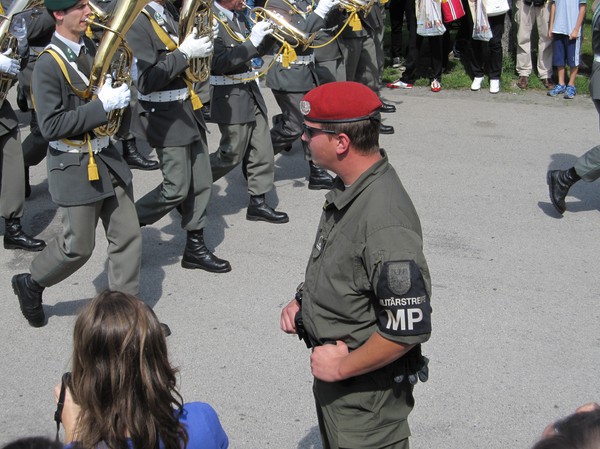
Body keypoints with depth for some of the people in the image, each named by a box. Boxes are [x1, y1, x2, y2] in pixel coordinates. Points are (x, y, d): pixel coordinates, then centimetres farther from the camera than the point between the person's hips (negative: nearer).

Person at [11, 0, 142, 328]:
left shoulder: (94, 49, 5)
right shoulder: (48, 65, -17)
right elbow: (50, 126, -21)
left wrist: (119, 97, -2)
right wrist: (101, 105, -25)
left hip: (108, 157, 7)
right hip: (74, 167, -7)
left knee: (128, 237, 5)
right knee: (78, 247, 4)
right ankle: (31, 283, 30)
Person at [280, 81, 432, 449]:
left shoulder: (384, 219, -31)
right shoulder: (348, 190, 0)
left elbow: (409, 329, -31)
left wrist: (343, 367, -20)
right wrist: (302, 301, 3)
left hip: (366, 388, -9)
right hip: (333, 368, 9)